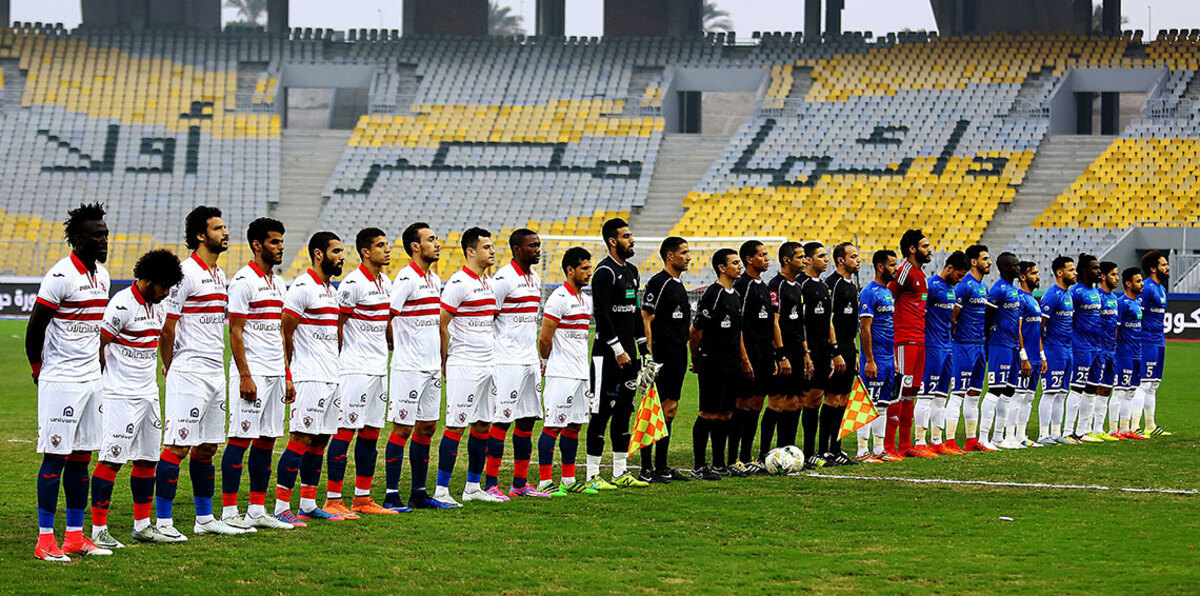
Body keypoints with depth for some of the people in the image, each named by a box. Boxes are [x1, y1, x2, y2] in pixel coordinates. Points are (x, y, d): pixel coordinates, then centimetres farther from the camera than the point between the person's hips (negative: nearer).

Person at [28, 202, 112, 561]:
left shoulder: (102, 275, 11)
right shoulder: (61, 276, -15)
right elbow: (35, 327, -11)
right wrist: (38, 370, -1)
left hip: (91, 379, 8)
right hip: (61, 381, -8)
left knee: (81, 458, 9)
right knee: (56, 457, -6)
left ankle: (75, 536, 14)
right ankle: (45, 540, -3)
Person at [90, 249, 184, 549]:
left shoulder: (158, 306, 11)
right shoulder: (122, 305, -16)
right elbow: (99, 345, -13)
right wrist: (109, 381, -3)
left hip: (148, 395, 8)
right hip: (120, 397, -8)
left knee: (147, 459, 11)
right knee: (112, 460, -8)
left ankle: (142, 525, 19)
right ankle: (99, 530, -6)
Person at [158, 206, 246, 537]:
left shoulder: (220, 275, 16)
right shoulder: (185, 273, -12)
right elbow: (167, 325, -12)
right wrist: (170, 368, -5)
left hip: (215, 371, 9)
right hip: (189, 373, -9)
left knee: (207, 447, 13)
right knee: (178, 447, -8)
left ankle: (205, 518, 21)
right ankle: (163, 521, -6)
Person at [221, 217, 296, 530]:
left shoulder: (277, 282, 16)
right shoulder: (244, 280, -10)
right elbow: (235, 332, -13)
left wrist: (287, 376, 17)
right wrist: (245, 376, -18)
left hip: (275, 374, 8)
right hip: (251, 374, -8)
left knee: (267, 440, 8)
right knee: (240, 439, -6)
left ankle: (257, 510, 13)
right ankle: (228, 512, -4)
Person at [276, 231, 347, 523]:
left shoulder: (330, 290, 17)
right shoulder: (303, 288, -11)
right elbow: (284, 333, -12)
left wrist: (332, 367, 18)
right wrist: (288, 376, -11)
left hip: (330, 378, 9)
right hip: (309, 378, -9)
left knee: (319, 441, 10)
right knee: (301, 439, -10)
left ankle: (308, 504, 15)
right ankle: (281, 507, -9)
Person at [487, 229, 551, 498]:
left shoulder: (535, 279, 15)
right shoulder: (504, 278, -12)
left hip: (529, 362, 8)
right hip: (508, 362, -8)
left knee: (527, 420, 8)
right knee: (502, 421, -7)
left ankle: (520, 483, 13)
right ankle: (490, 484, -4)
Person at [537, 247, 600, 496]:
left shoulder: (586, 300, 15)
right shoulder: (559, 298, -13)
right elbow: (544, 339, -13)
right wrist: (551, 361, 4)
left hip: (581, 373, 8)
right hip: (561, 374, -8)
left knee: (574, 425, 11)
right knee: (553, 426, -6)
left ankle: (568, 480, 17)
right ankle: (544, 481, -4)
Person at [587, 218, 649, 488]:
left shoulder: (631, 271, 16)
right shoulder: (605, 272, -13)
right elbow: (601, 314, -19)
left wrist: (643, 347, 17)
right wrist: (618, 350, -19)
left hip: (627, 351, 9)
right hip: (608, 352, -9)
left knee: (624, 411, 11)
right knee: (602, 413, -8)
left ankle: (620, 472, 17)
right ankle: (592, 475, -6)